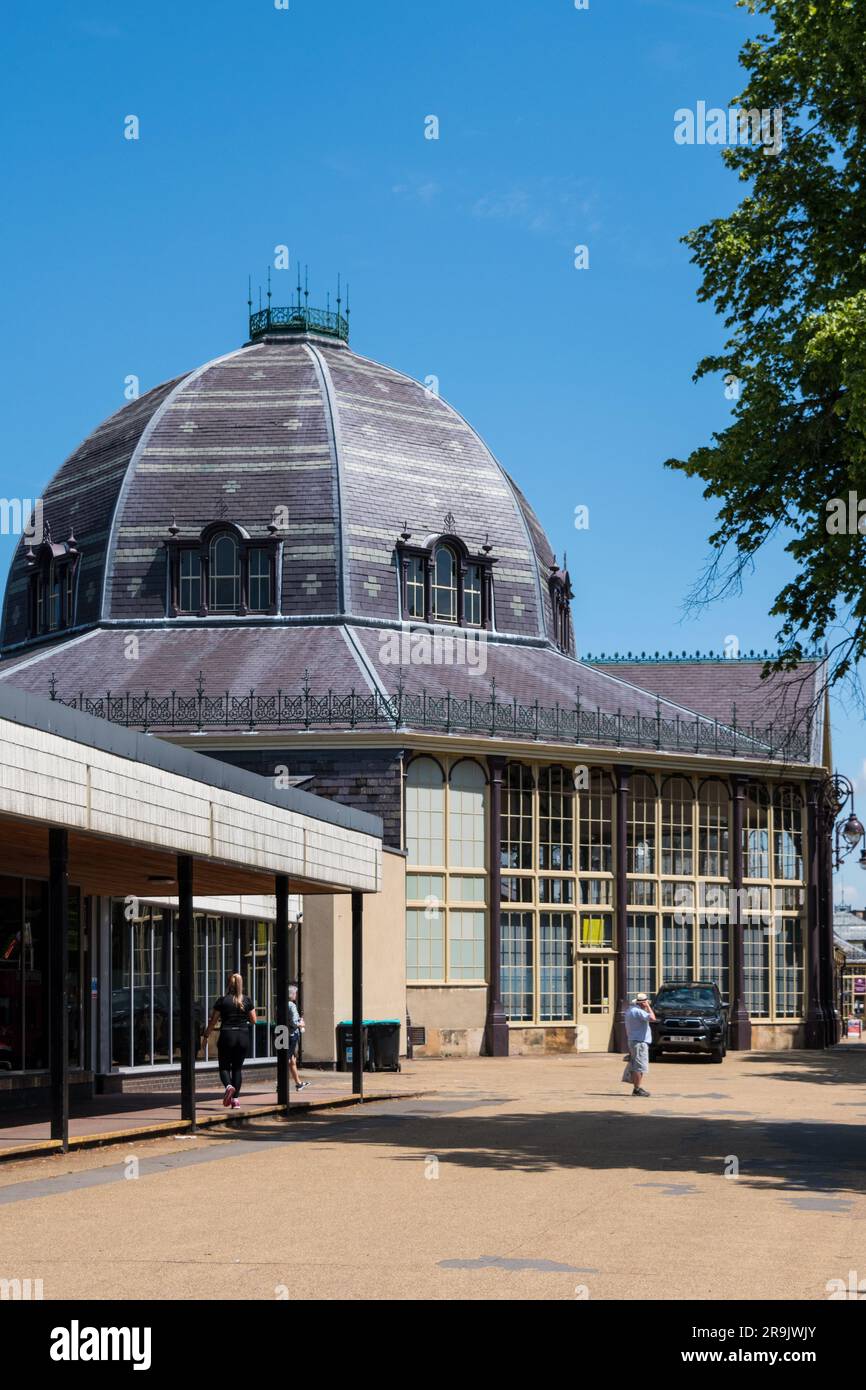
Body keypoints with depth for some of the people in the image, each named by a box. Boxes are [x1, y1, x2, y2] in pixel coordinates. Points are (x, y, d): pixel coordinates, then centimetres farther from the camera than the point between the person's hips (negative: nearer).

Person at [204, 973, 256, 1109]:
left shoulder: (222, 1000, -3)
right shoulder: (247, 1000, 2)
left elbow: (213, 1021, -1)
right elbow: (253, 1020, 5)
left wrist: (206, 1035, 9)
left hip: (227, 1035, -2)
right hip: (243, 1036, 2)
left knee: (224, 1066, 7)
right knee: (238, 1067, 11)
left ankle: (229, 1086, -23)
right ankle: (235, 1099, 5)